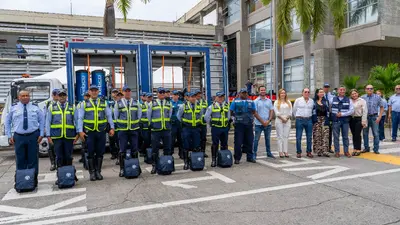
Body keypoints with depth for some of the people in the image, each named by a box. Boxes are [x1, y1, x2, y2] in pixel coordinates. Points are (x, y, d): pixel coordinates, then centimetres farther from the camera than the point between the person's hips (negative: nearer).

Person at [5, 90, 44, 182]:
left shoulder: (35, 107, 5)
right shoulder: (13, 108, 5)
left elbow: (42, 120, 9)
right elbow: (7, 122, 12)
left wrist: (41, 134, 2)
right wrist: (9, 136, 5)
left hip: (33, 136, 0)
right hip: (19, 137, 0)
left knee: (33, 159, 3)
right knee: (20, 160, 4)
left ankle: (33, 179, 11)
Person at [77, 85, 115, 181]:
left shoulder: (104, 103, 9)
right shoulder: (84, 103, 5)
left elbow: (109, 116, 7)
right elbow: (80, 118, 2)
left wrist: (112, 128, -3)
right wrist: (80, 131, -7)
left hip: (101, 131, 1)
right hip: (89, 132, -1)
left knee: (100, 152, 6)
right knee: (90, 152, 4)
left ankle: (98, 171, 18)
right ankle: (92, 172, 15)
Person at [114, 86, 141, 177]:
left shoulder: (136, 103, 7)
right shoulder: (118, 103, 2)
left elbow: (139, 115, 13)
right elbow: (116, 116, 10)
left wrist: (135, 123, 9)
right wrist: (120, 125, 8)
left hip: (134, 129, 2)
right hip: (122, 130, -2)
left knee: (134, 149, 7)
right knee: (122, 150, 0)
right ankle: (122, 169, 8)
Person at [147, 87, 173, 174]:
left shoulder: (169, 104, 10)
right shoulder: (152, 104, 4)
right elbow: (149, 116, 9)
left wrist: (168, 123, 13)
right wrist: (151, 124, 9)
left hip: (167, 129, 2)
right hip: (155, 130, -2)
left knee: (167, 148, 8)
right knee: (155, 148, 3)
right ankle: (154, 165, 13)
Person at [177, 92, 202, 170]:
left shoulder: (199, 105, 5)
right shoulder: (183, 106, -4)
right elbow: (178, 116, 8)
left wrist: (198, 122, 12)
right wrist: (183, 122, 7)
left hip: (196, 128, 3)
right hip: (186, 128, -2)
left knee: (197, 146, 4)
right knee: (186, 146, 1)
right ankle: (186, 163, 10)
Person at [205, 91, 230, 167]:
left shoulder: (227, 105, 9)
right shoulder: (212, 106, -4)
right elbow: (206, 117, 0)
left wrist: (226, 122, 14)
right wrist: (211, 124, 4)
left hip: (225, 128, 4)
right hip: (215, 128, -4)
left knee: (224, 144, 10)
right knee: (215, 144, 1)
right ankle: (213, 160, 8)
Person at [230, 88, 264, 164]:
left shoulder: (251, 102, 13)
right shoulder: (235, 102, 2)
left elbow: (255, 113, 14)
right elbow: (231, 112, 2)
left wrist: (262, 121, 11)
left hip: (249, 124, 4)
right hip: (239, 124, -3)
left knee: (249, 141, 8)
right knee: (238, 142, -1)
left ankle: (250, 157, 20)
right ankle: (237, 158, 10)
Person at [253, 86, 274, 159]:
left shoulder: (269, 101, 8)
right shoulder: (256, 101, -3)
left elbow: (271, 111, 6)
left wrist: (268, 121, -8)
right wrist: (262, 121, -12)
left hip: (268, 124, 4)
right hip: (259, 124, -3)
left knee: (268, 139, 13)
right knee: (256, 139, -1)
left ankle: (269, 153, 24)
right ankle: (254, 154, 5)